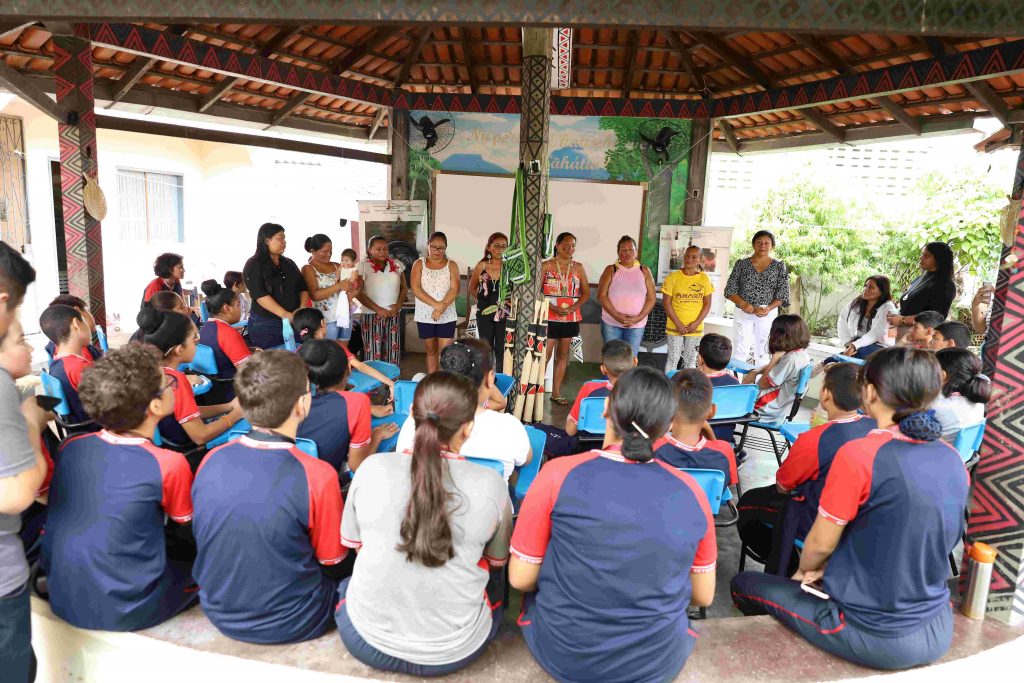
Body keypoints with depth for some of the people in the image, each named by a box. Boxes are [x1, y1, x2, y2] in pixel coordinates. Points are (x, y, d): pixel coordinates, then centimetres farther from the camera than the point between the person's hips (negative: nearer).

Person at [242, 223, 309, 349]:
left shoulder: (289, 263, 15)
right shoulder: (253, 265, -2)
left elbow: (303, 288, 13)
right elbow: (261, 296, -14)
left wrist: (302, 308, -8)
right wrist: (285, 314, -24)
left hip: (294, 323, 5)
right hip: (265, 326, -4)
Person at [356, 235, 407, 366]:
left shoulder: (397, 264, 8)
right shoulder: (363, 266, -4)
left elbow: (404, 288, 12)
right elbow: (358, 293, -8)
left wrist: (398, 305, -6)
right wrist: (378, 309, -13)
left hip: (393, 315, 4)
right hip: (372, 315, -3)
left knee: (393, 351, 4)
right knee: (373, 352, -3)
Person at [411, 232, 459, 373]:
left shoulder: (451, 265, 3)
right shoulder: (419, 264, 2)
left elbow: (454, 289, -8)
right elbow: (415, 288, -9)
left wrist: (441, 309, -20)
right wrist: (436, 304, -19)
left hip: (447, 316, -1)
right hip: (425, 316, 1)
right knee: (431, 351, 11)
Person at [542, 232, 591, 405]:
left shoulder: (578, 267, 7)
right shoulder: (546, 266, -1)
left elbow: (586, 293, 7)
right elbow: (537, 291, -6)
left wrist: (572, 308, -9)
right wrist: (554, 308, -17)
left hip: (571, 318, 3)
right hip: (550, 317, -3)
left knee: (563, 355, 9)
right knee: (545, 355, -6)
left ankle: (556, 392, 17)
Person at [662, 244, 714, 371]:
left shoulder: (704, 278, 1)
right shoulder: (673, 277, -5)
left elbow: (707, 304, 2)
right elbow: (666, 302, -6)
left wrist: (696, 323, -9)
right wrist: (678, 324, -12)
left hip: (695, 328, 2)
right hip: (675, 327, -2)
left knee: (691, 360, 11)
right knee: (673, 360, 3)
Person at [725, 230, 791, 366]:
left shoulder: (779, 267, 4)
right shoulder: (742, 264, 4)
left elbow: (783, 294, 2)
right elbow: (730, 290, 1)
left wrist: (768, 308, -15)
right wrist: (744, 304, -15)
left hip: (768, 314, 0)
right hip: (743, 313, 0)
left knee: (763, 354, 5)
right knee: (739, 352, -3)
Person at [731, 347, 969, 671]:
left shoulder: (859, 454, -22)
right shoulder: (954, 462, -1)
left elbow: (820, 544, -11)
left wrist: (804, 571, 11)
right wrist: (829, 568, 14)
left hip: (872, 636, -6)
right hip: (938, 633, 7)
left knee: (744, 584, 13)